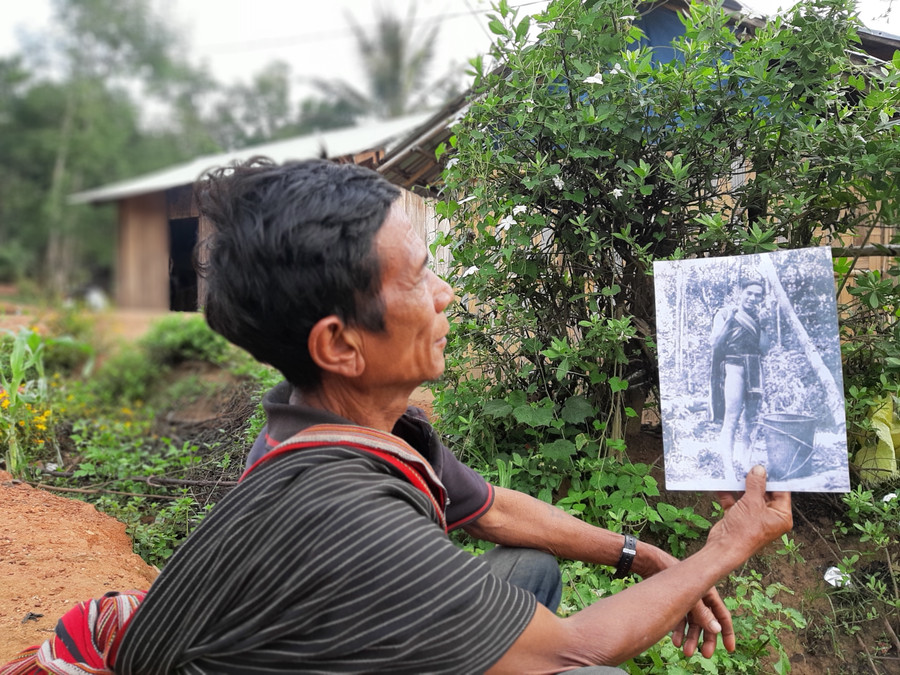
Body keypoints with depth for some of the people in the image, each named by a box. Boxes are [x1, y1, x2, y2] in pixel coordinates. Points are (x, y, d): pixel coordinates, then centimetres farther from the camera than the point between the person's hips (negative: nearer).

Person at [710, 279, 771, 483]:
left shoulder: (758, 319, 18)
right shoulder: (725, 314, 4)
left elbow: (764, 349, 11)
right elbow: (714, 343, -6)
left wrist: (759, 323, 2)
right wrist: (729, 320, -15)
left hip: (754, 368, 5)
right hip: (733, 365, -5)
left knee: (751, 417, 5)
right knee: (731, 417, -12)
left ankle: (743, 462, 15)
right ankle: (728, 467, -15)